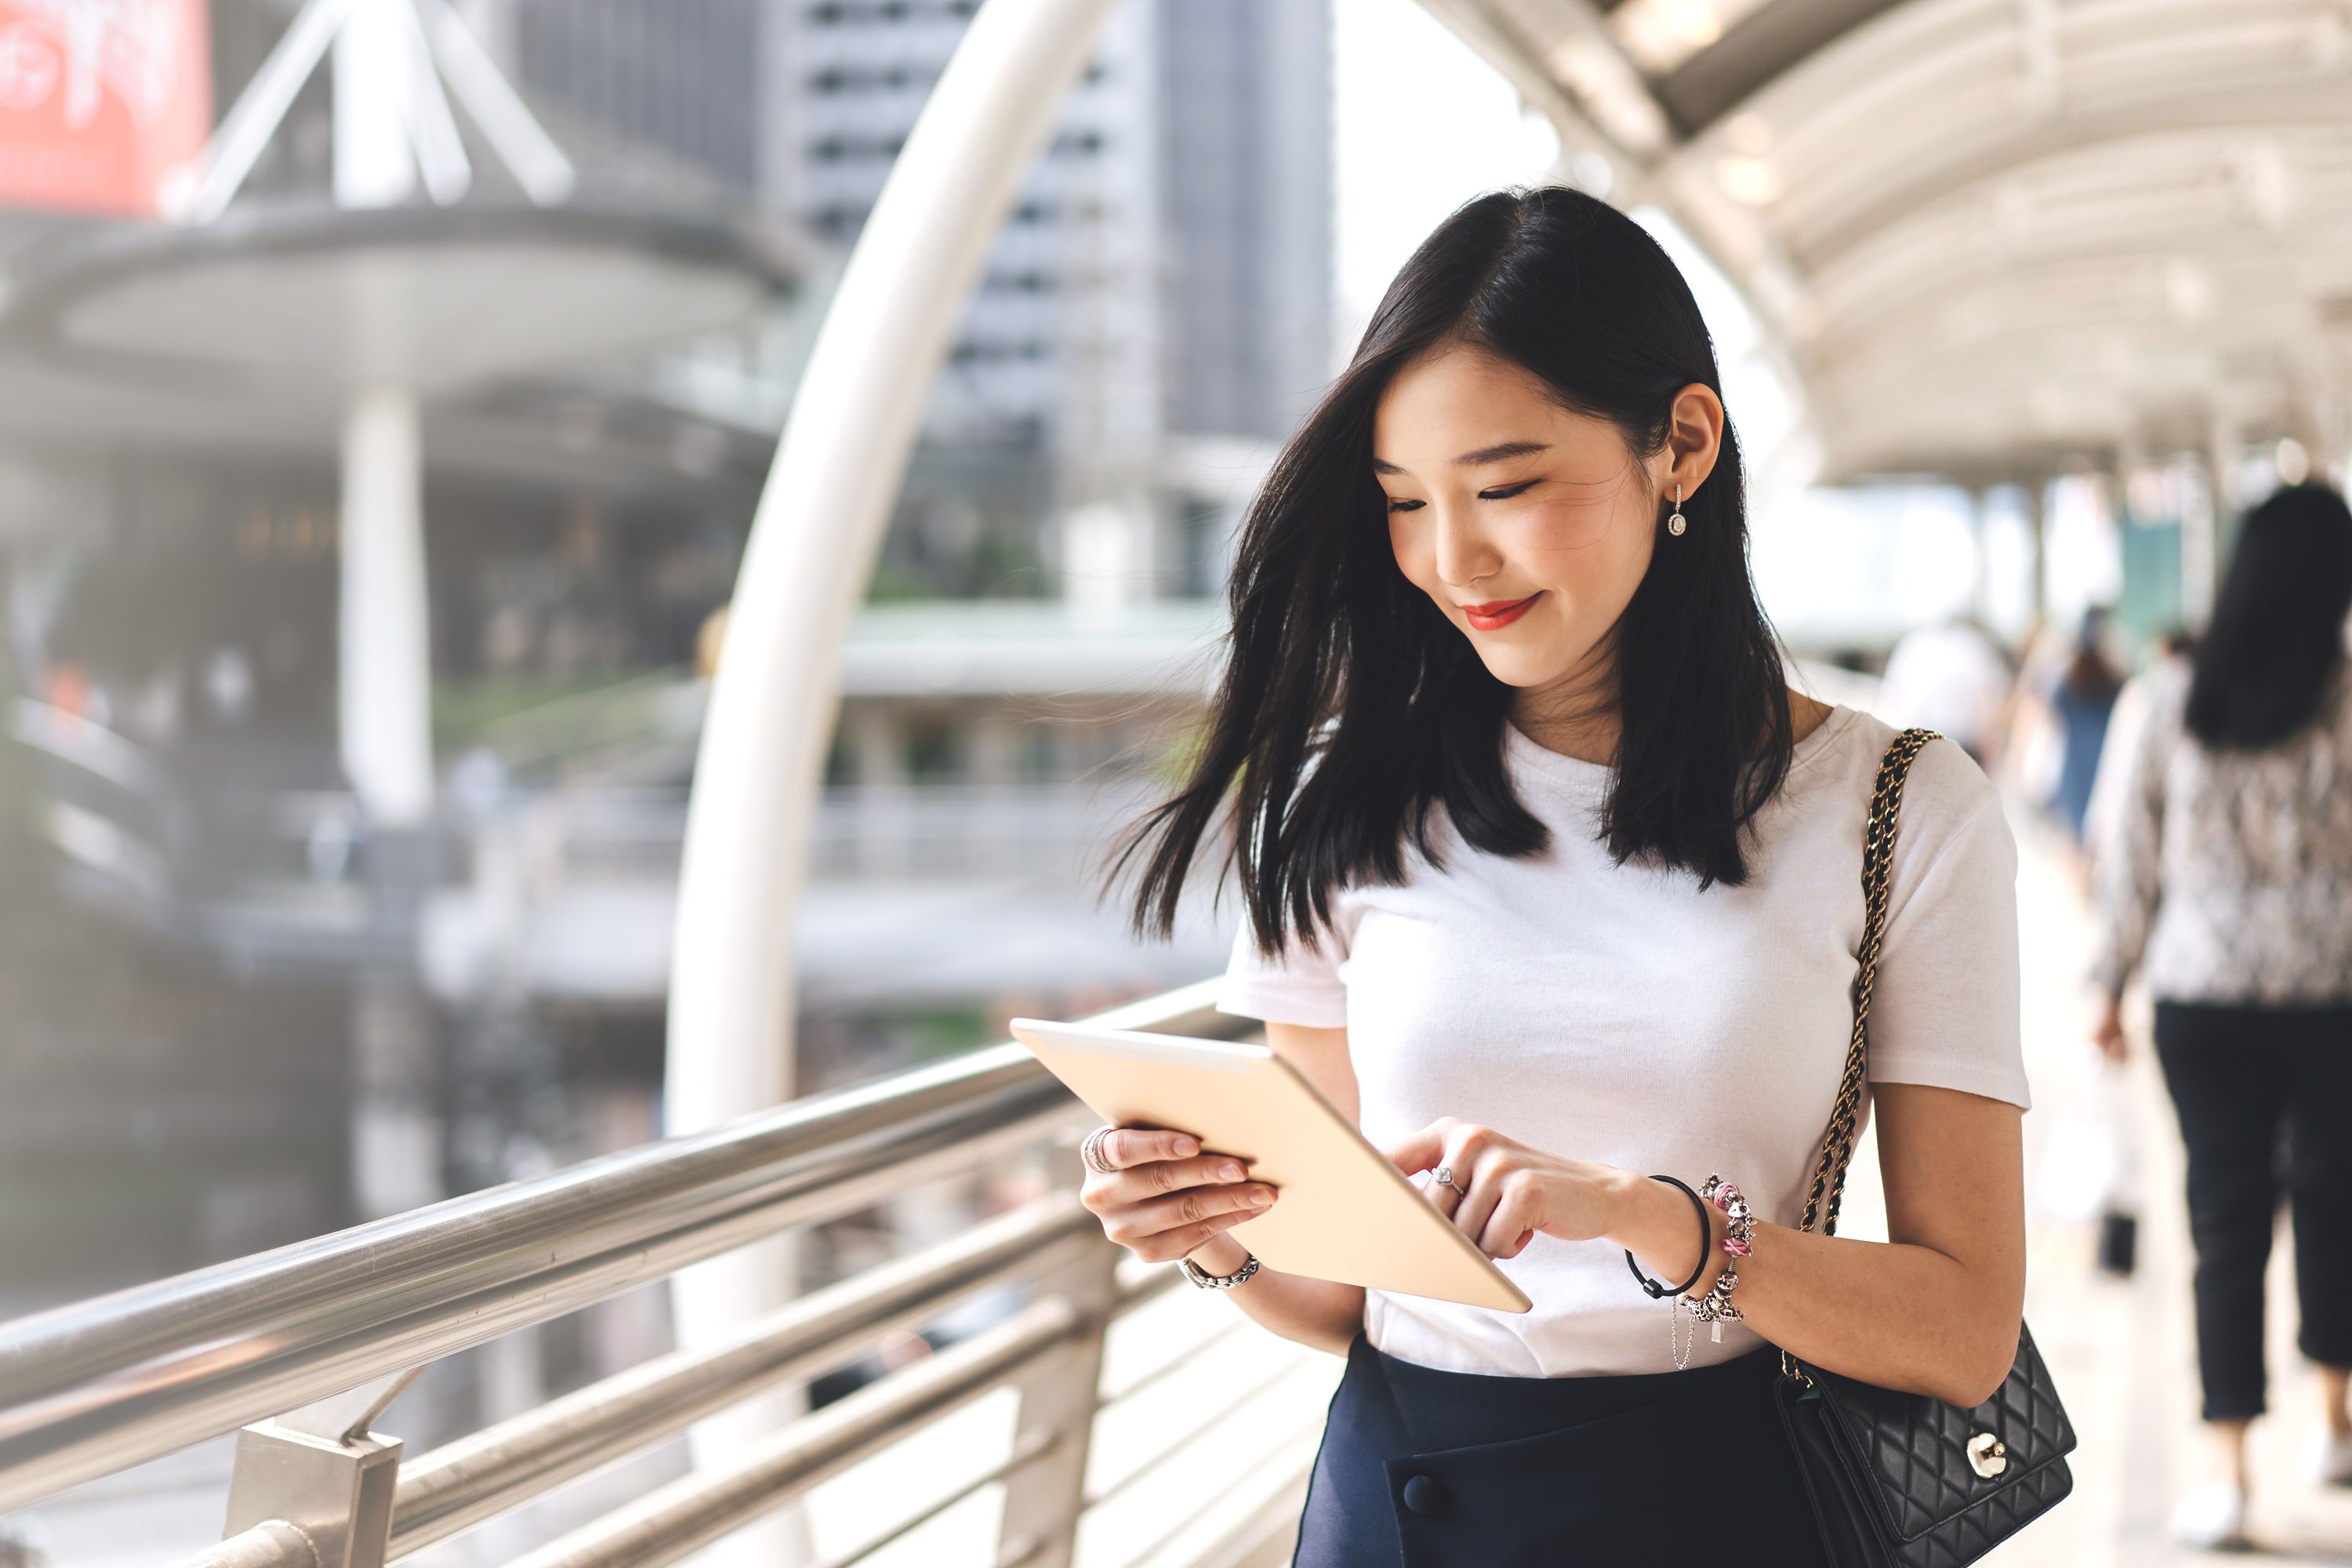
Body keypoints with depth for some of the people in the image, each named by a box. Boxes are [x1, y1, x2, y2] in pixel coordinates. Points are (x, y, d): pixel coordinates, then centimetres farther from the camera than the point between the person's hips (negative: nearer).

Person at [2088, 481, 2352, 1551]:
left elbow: (2129, 849, 2)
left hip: (2200, 992, 1)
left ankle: (2226, 1470, -1)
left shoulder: (2172, 699, -3)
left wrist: (2112, 982, 12)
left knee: (2227, 1217, 3)